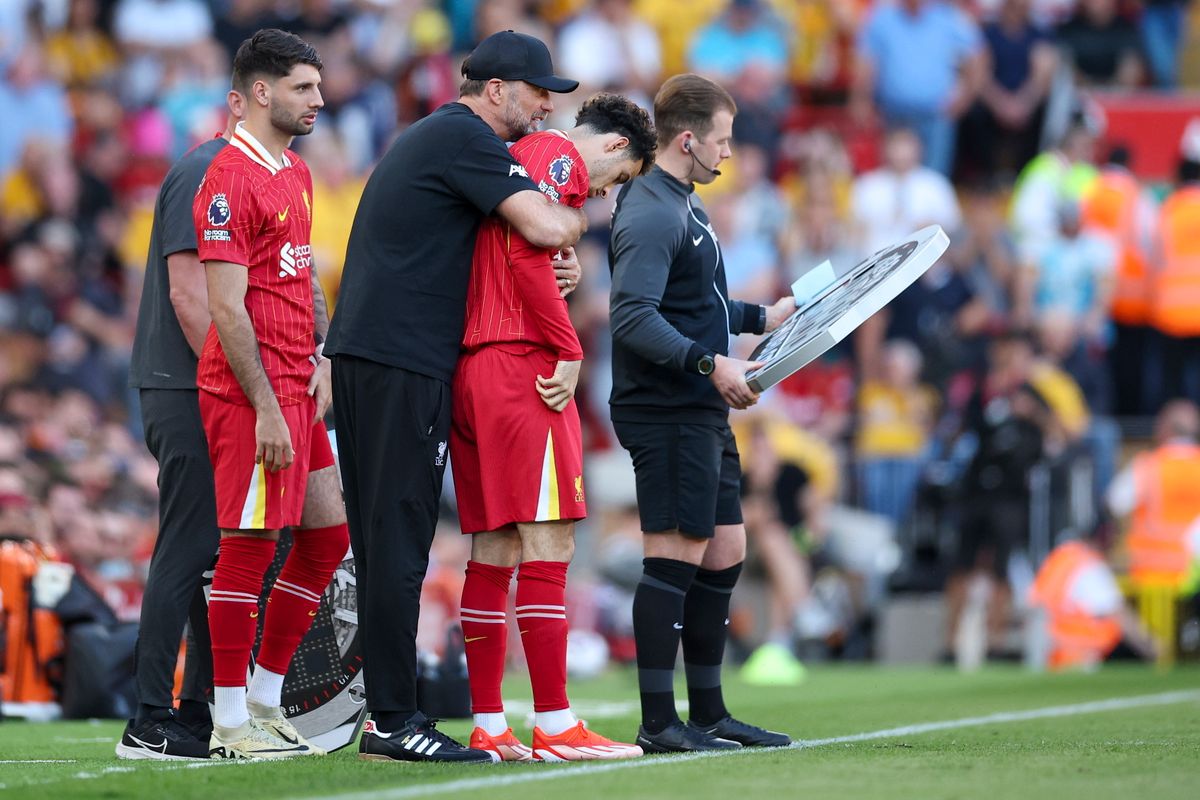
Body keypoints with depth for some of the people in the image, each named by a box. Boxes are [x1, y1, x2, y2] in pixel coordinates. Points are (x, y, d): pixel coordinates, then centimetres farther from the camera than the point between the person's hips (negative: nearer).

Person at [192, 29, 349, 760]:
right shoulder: (231, 180, -13)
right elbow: (227, 307, -17)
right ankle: (231, 726, 0)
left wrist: (320, 359, 11)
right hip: (251, 394, -10)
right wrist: (266, 407, -19)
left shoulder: (298, 175, 16)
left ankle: (265, 700, 20)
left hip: (297, 389, 10)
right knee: (248, 547, -6)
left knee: (328, 535, 11)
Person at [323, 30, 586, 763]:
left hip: (362, 354, 10)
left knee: (384, 541, 10)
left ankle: (389, 710, 13)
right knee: (400, 543, -9)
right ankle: (393, 722, -10)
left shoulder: (431, 138, 23)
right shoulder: (466, 139, -9)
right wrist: (580, 215, 4)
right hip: (403, 363, -10)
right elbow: (544, 226, -19)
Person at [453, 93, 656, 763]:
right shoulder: (560, 157, -3)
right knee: (548, 543, -10)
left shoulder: (518, 158, 25)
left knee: (494, 547, 9)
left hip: (470, 369, 10)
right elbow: (527, 251, -17)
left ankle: (488, 726, 9)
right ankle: (556, 727, -12)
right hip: (524, 365, -10)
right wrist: (569, 351, -13)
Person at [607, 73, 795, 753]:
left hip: (703, 415, 11)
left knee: (725, 554, 13)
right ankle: (659, 722, -6)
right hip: (667, 413, -11)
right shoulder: (652, 214, -14)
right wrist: (710, 364, -28)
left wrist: (761, 318, 24)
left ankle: (709, 713, 20)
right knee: (677, 556, -9)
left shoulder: (685, 206, 19)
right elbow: (634, 317, -24)